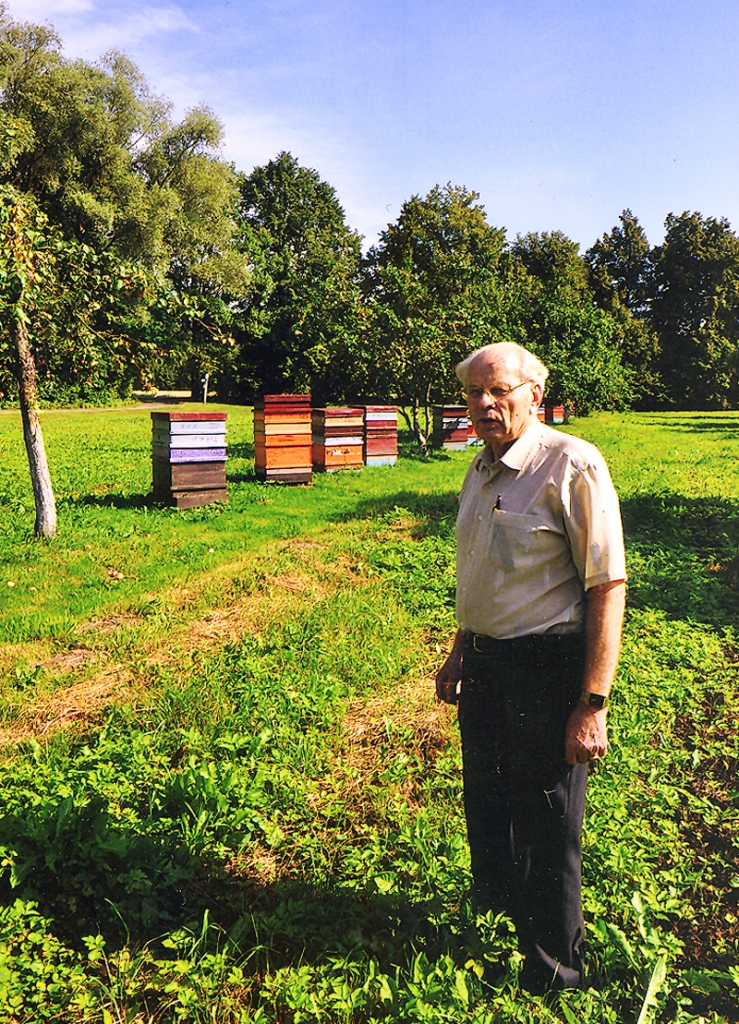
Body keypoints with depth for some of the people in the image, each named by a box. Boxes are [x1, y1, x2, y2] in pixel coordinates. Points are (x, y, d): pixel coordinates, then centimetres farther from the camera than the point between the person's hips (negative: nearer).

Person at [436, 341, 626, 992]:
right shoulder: (481, 472, 9)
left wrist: (593, 703, -21)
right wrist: (461, 653, 23)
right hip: (485, 666, 8)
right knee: (486, 808, 23)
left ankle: (554, 976, 33)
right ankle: (497, 914, 51)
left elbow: (608, 587, -19)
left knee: (547, 833, 8)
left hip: (547, 670, -7)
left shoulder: (572, 466, -16)